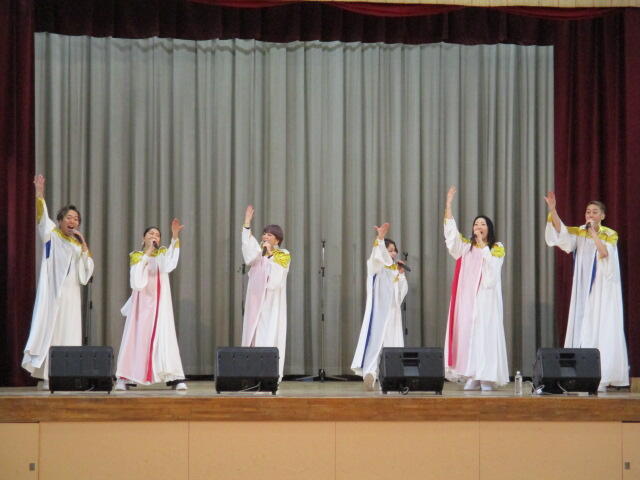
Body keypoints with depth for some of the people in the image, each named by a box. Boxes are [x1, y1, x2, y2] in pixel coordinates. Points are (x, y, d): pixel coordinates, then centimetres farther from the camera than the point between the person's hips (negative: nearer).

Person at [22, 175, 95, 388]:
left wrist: (83, 245, 0)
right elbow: (42, 217, -12)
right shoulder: (51, 236, 4)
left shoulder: (78, 243, 16)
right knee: (49, 331, -8)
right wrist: (39, 195, -25)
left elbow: (88, 268, 8)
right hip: (52, 292, -4)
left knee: (69, 335, 0)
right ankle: (48, 376, -9)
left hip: (71, 295, 4)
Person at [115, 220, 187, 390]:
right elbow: (136, 280, -12)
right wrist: (147, 254, -9)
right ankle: (124, 378, -1)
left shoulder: (163, 252, 8)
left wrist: (175, 237, -26)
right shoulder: (136, 256, 7)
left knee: (165, 337, -9)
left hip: (160, 304, 0)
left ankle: (175, 378, -12)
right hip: (142, 303, 0)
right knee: (136, 337, -4)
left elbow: (168, 265, -17)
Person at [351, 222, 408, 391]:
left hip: (392, 311, 6)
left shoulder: (395, 269, 17)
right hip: (378, 310, -6)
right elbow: (377, 256, -23)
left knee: (393, 342, 3)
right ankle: (369, 372, -25)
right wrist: (380, 238, -39)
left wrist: (401, 274, 2)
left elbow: (402, 291, 15)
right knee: (375, 340, -17)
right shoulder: (375, 266, 1)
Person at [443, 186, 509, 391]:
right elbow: (451, 232, 0)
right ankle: (472, 376, 3)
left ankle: (486, 377, -7)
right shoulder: (466, 246, 12)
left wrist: (483, 244, -14)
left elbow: (492, 267, -12)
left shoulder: (497, 248, 5)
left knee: (485, 333, -8)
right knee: (467, 333, 0)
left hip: (486, 298, -3)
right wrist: (448, 204, -7)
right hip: (467, 297, 3)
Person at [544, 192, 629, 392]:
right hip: (583, 291, 4)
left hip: (603, 291, -3)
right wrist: (552, 209, -26)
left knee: (601, 330, -7)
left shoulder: (610, 234, -1)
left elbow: (604, 252, -20)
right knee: (581, 329, 0)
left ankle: (601, 378, -7)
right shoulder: (579, 232, 7)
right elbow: (561, 231, -12)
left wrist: (593, 232, -17)